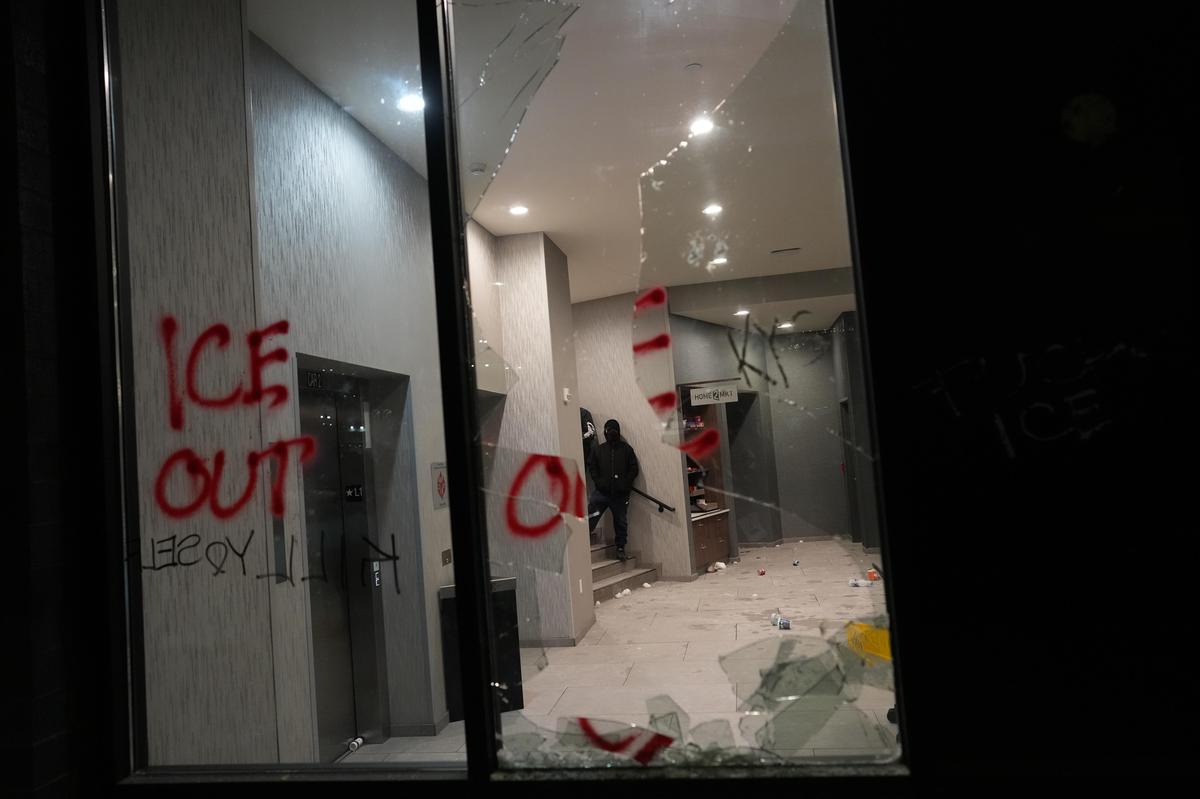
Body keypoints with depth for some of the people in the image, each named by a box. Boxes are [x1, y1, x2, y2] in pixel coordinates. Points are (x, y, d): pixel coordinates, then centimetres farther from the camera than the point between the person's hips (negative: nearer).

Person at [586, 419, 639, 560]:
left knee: (621, 522, 7)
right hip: (601, 492, 1)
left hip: (620, 494, 0)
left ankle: (620, 549, 19)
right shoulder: (598, 450, 8)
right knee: (590, 516, -10)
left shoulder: (626, 449, 4)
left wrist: (625, 483, -11)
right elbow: (591, 467, 9)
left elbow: (633, 468, 1)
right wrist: (598, 482, -6)